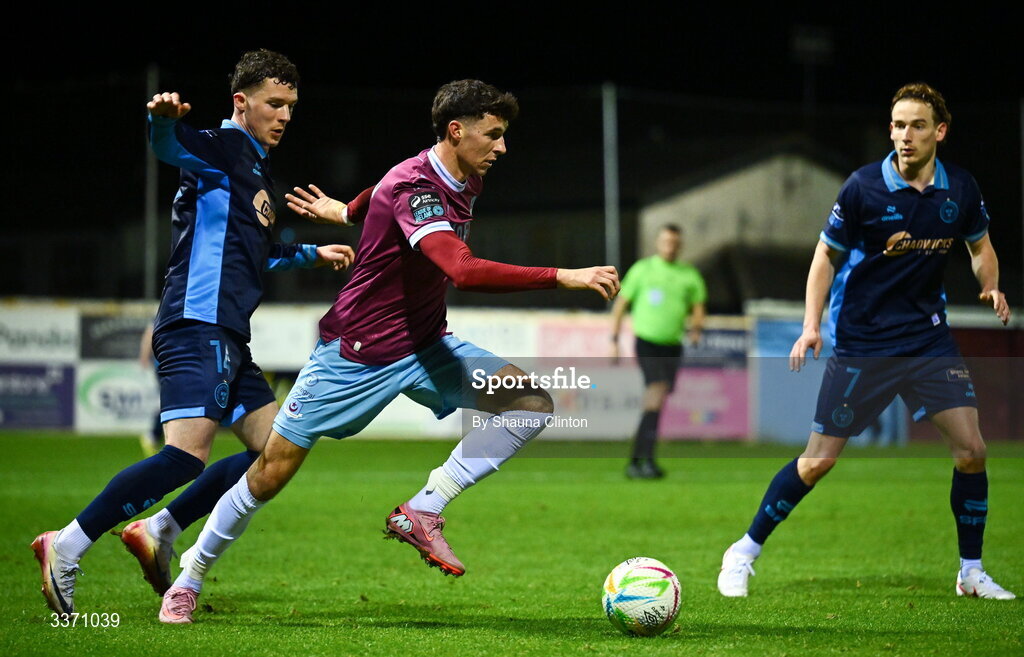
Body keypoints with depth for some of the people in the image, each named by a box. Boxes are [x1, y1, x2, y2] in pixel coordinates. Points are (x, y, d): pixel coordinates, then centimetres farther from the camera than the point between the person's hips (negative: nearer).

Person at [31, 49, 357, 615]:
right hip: (197, 322, -10)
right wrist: (163, 118, -49)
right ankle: (66, 547, -17)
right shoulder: (225, 148, -3)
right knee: (187, 453, -22)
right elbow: (170, 146, -27)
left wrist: (312, 253, 48)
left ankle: (157, 532, 12)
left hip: (227, 337, 10)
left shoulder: (256, 168, 25)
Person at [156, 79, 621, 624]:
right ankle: (188, 580, 19)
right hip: (355, 352, -7)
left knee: (531, 402, -12)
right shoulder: (412, 187, -27)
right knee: (271, 473, -1)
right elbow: (464, 271, -43)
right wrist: (563, 277, -45)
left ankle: (422, 512, -10)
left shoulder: (466, 181, 0)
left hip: (425, 347, 7)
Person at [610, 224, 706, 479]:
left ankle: (636, 462, 15)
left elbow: (697, 308, 14)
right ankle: (647, 460, -25)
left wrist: (696, 328, -9)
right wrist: (614, 341, 1)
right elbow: (621, 304, 7)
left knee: (653, 404, 5)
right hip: (647, 342, -4)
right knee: (657, 390, -22)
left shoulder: (689, 275, 9)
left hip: (672, 346, 4)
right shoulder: (642, 269, 3)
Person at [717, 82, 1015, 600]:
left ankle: (971, 572, 12)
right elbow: (827, 255, -2)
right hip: (861, 341, -3)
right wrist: (811, 324, -12)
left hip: (928, 337, 3)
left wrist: (991, 285, -5)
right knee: (819, 460, -4)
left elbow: (980, 244, 16)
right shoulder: (864, 187, -12)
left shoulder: (960, 189, -2)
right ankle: (744, 553, 12)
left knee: (971, 449, -5)